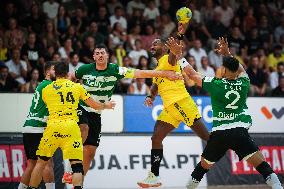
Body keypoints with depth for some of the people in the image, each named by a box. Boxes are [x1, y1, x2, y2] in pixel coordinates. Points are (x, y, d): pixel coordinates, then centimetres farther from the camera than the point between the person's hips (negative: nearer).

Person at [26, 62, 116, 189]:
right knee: (76, 164, -2)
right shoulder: (77, 86, 13)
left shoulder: (46, 89, 14)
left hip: (53, 126, 1)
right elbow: (95, 105, 20)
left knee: (41, 162, 14)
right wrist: (106, 106, 41)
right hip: (71, 126, -1)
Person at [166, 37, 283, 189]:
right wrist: (227, 53, 33)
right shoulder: (243, 84, 4)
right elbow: (240, 69, 27)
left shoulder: (215, 84, -1)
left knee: (203, 166, 20)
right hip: (240, 131, 0)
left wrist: (179, 55, 17)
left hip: (219, 133, 0)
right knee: (262, 165, -5)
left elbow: (192, 74, 9)